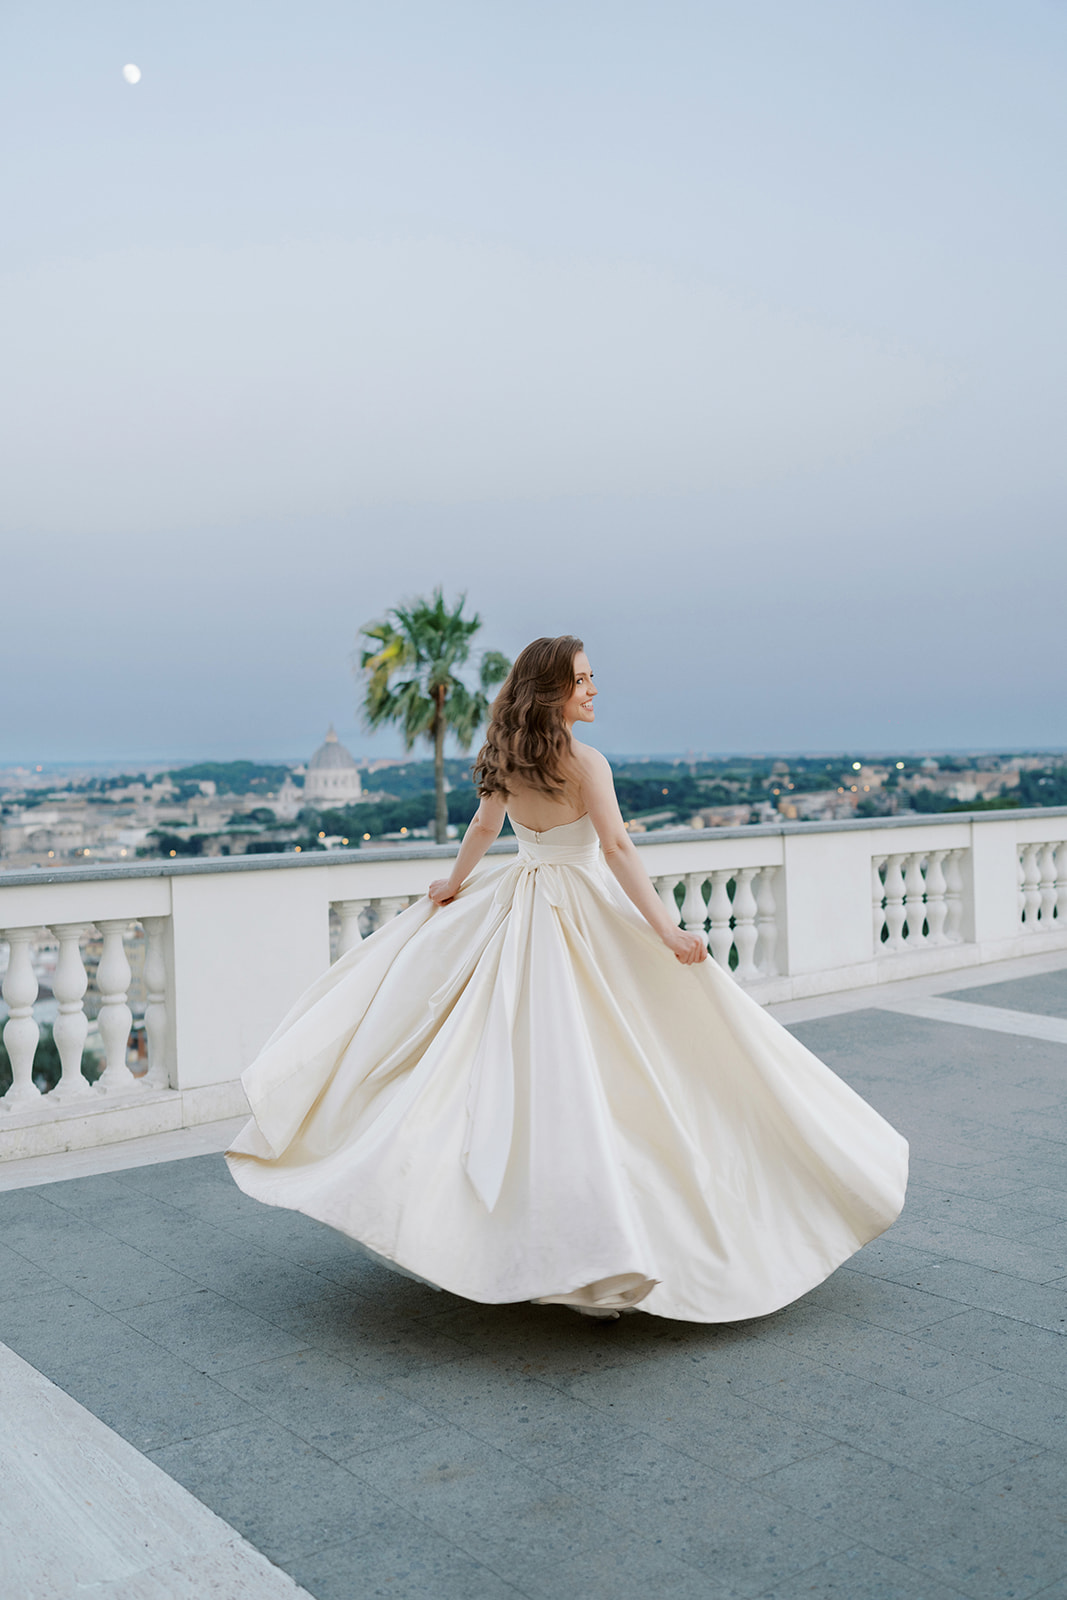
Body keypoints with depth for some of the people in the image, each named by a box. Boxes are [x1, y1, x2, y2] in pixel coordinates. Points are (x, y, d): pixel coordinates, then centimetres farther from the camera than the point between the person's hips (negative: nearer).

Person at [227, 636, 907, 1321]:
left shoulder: (505, 757, 3)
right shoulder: (585, 762, -15)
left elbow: (483, 828, 17)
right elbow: (617, 849, -22)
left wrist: (453, 886, 33)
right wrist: (666, 930, -24)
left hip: (515, 907, 6)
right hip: (584, 913, -6)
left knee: (518, 1054, 13)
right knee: (585, 1063, -3)